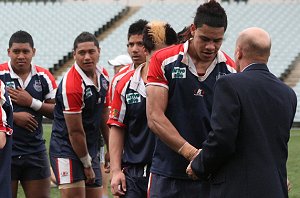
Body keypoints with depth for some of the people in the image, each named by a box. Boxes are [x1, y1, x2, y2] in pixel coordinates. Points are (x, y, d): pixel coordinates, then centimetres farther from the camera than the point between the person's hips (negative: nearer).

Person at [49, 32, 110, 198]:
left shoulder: (103, 75, 5)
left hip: (91, 149, 8)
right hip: (67, 149, -8)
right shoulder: (71, 84, -21)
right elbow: (75, 132, -17)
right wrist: (87, 164, -11)